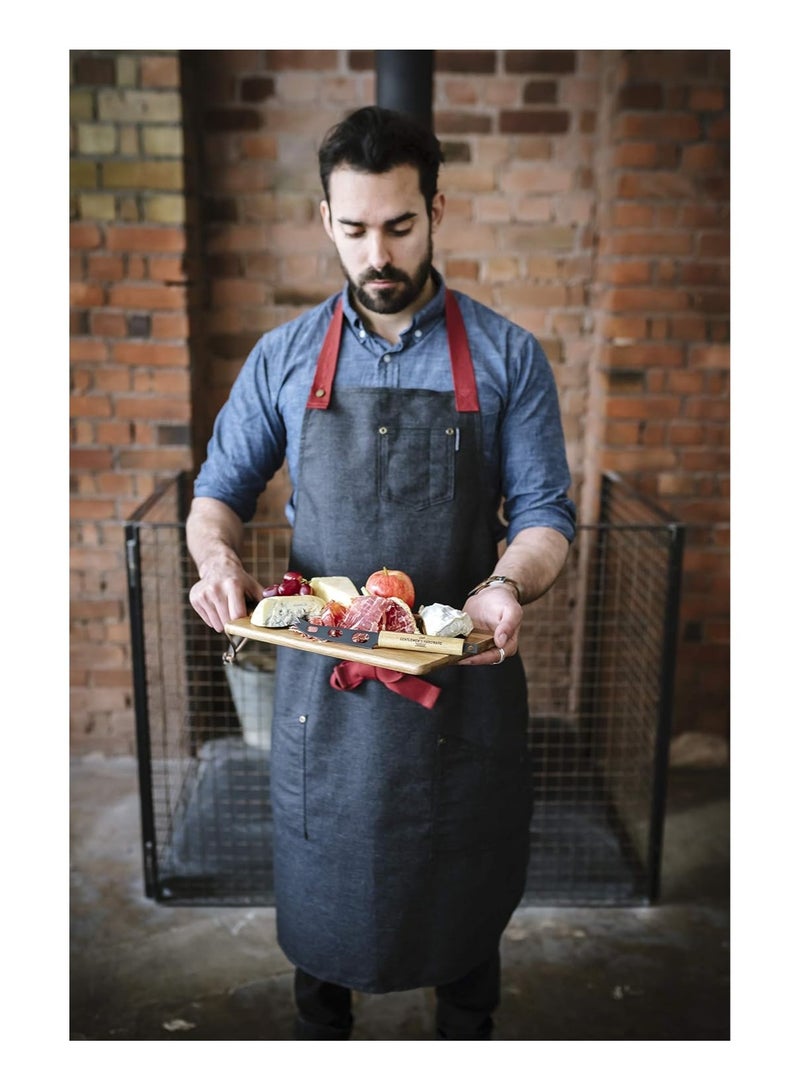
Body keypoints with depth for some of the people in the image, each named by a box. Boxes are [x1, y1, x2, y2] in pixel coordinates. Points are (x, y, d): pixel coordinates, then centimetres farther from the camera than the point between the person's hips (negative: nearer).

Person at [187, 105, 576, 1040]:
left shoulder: (507, 357, -2)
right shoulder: (284, 357, 2)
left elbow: (544, 513, -3)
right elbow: (219, 491, 7)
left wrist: (507, 585, -24)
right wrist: (218, 557, -16)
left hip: (463, 677, 0)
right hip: (321, 681, 1)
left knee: (464, 886, 18)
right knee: (321, 887, 18)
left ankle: (465, 1038, 46)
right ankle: (319, 1038, 46)